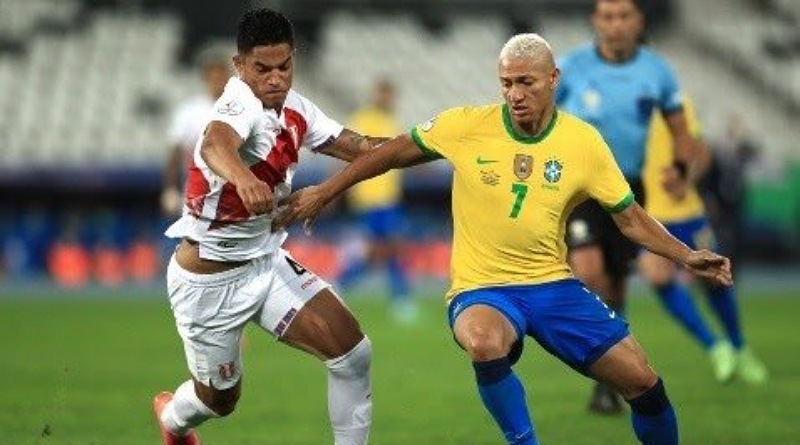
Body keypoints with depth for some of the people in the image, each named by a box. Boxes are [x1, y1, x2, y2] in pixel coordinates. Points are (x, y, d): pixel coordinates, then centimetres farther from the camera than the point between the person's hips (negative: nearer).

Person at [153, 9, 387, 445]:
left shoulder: (292, 107, -3)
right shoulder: (242, 106, -28)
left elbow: (354, 146, 7)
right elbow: (215, 144, -51)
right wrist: (243, 178, -73)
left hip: (266, 262, 7)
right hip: (207, 281, -7)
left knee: (352, 350, -10)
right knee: (220, 399, 14)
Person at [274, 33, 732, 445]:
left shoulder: (584, 141, -4)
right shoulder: (467, 126, -8)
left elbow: (631, 217, 4)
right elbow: (394, 152, 6)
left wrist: (686, 256, -9)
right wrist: (324, 192, 8)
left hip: (554, 285, 3)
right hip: (482, 289, -2)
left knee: (644, 383, -6)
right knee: (485, 344, -39)